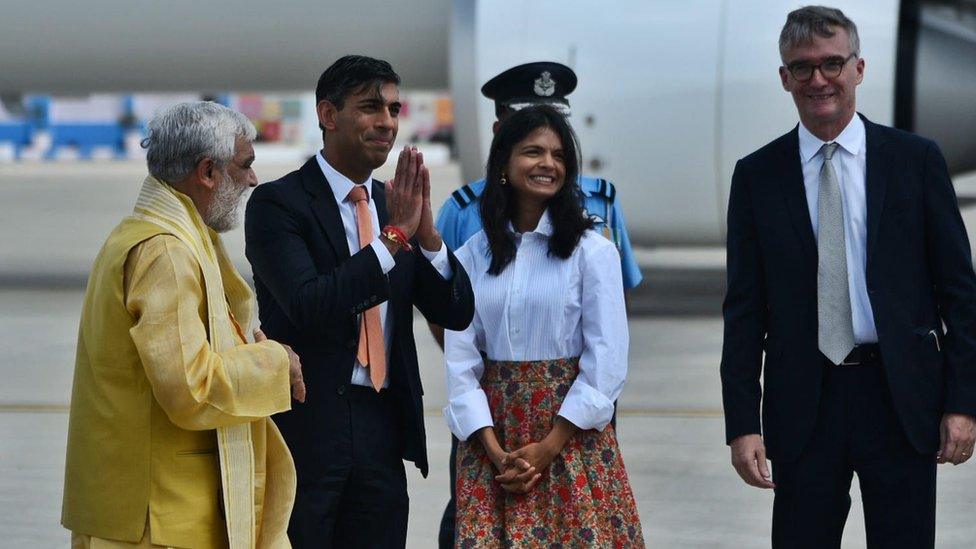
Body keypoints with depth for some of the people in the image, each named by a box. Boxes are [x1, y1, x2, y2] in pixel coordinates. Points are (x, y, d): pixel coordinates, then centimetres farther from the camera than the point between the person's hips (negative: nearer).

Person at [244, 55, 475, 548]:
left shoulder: (394, 204, 12)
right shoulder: (278, 203, -7)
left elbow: (456, 313, 6)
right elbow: (309, 305, -21)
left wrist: (425, 230, -10)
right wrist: (394, 235, -21)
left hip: (383, 427, 6)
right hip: (306, 427, -6)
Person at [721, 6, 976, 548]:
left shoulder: (916, 159, 3)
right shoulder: (756, 175, 5)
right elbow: (744, 308, 4)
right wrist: (742, 422, -3)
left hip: (902, 399, -1)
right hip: (803, 401, 1)